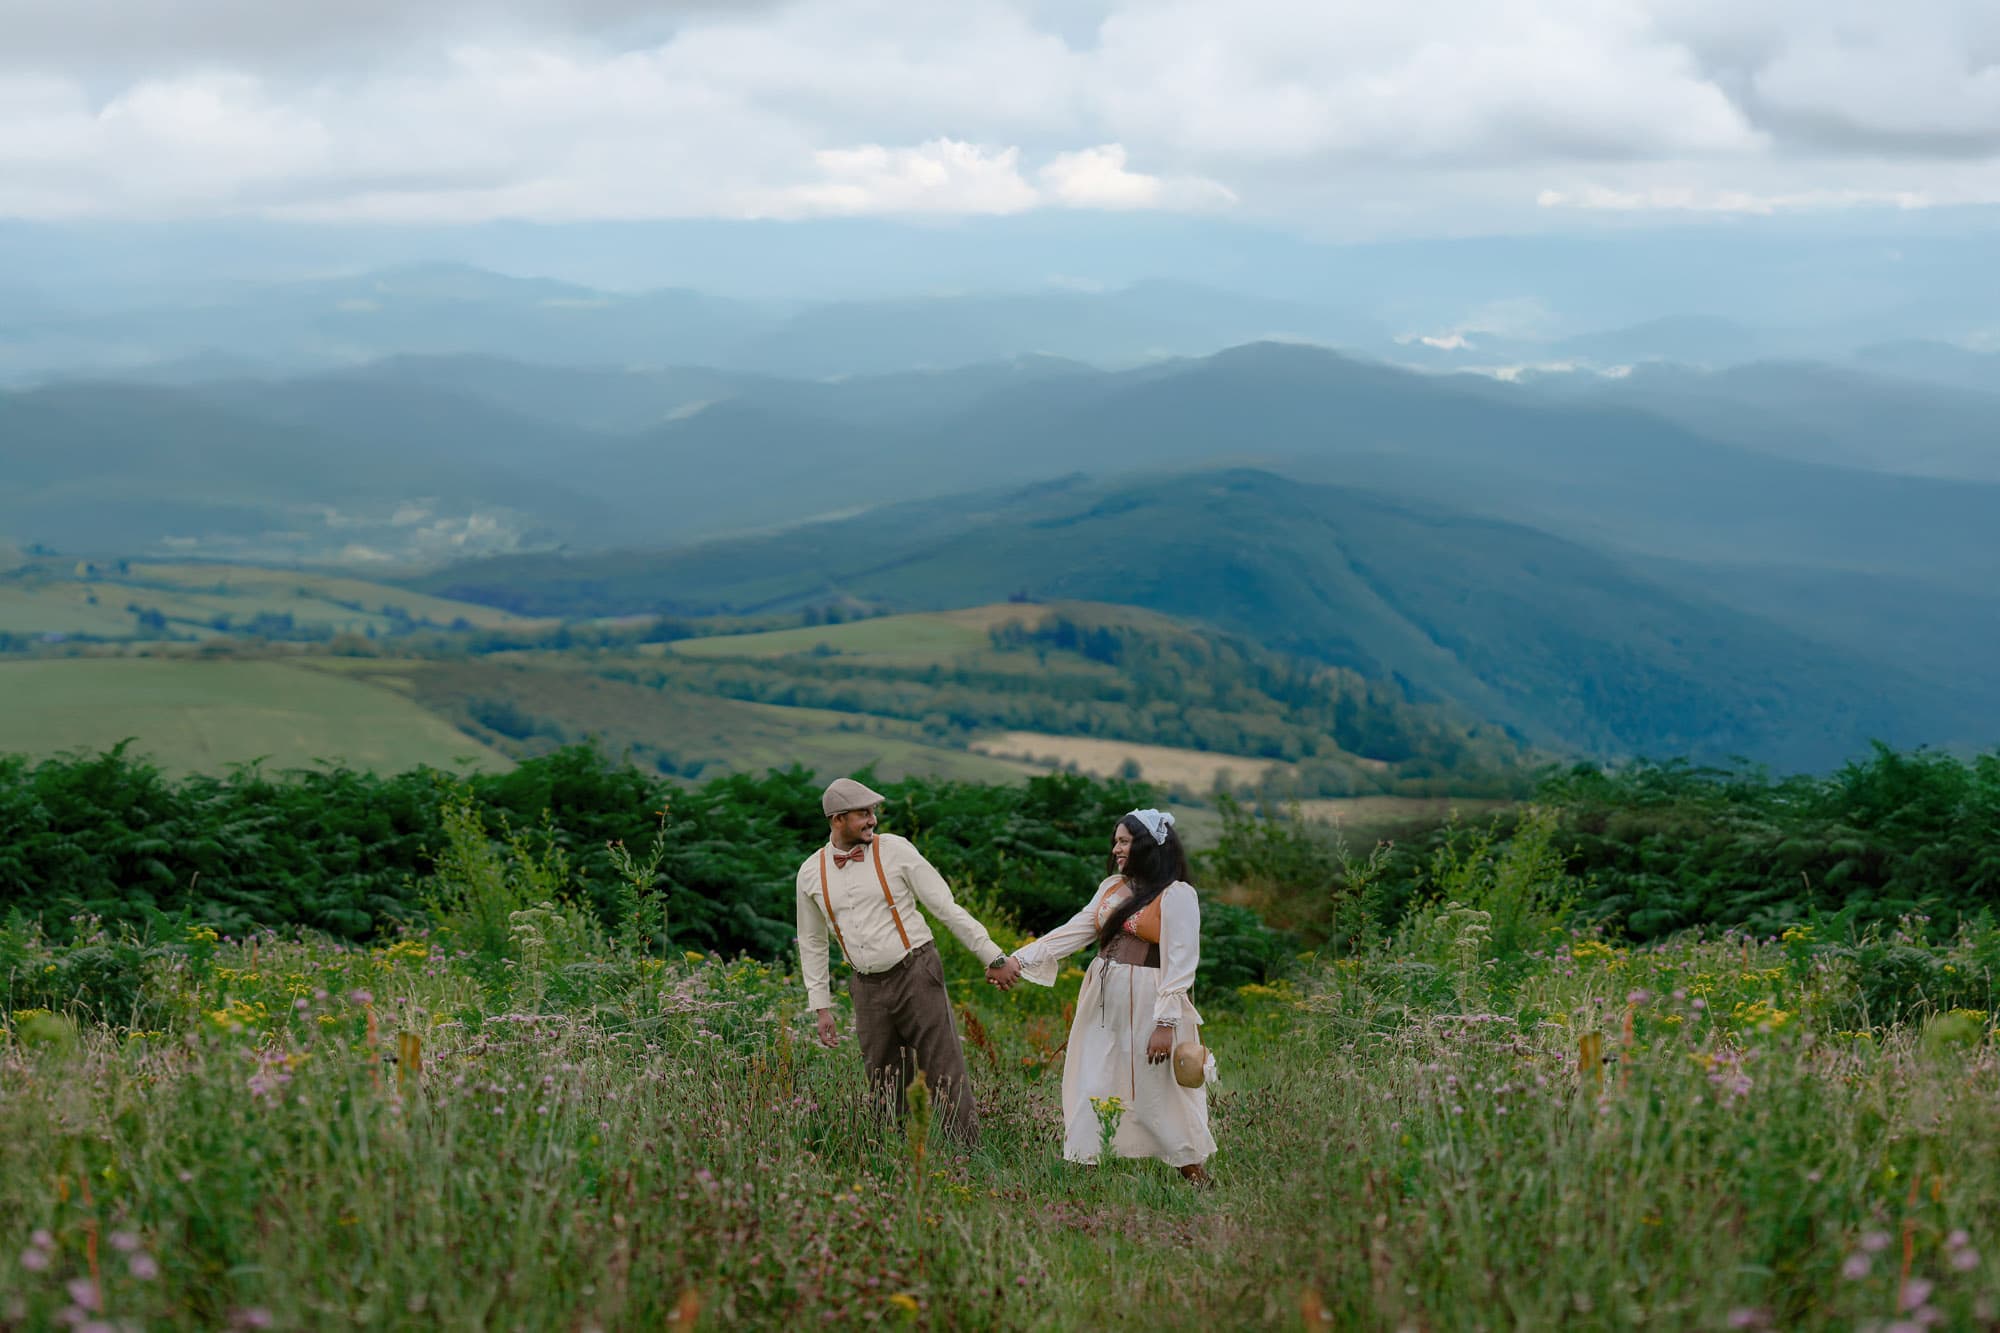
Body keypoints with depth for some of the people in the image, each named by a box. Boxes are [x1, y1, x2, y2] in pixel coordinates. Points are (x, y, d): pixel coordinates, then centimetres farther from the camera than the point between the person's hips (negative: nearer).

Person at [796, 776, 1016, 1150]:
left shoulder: (895, 850, -5)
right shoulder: (811, 873, 5)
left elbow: (946, 907, -3)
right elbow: (812, 943, 16)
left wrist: (992, 955, -4)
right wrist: (821, 1007, 12)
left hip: (916, 974, -3)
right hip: (868, 989, 3)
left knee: (945, 1073, -8)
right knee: (883, 1089, 6)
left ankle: (970, 1154, -8)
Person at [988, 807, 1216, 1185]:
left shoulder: (1177, 896, -8)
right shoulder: (1112, 888, 14)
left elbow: (1180, 963, -12)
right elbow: (1073, 931, 13)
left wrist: (1166, 1023, -18)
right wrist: (1019, 960, 4)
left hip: (1147, 1005, -7)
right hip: (1103, 1004, 7)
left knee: (1158, 1094, -2)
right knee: (1091, 1089, 3)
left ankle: (1196, 1174, 13)